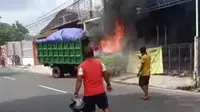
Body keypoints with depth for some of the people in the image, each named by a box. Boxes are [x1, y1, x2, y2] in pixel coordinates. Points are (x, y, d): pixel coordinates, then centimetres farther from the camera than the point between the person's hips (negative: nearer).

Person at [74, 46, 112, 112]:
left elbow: (79, 81, -15)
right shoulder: (100, 63, 0)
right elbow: (105, 75, 6)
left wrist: (76, 93, -12)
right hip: (100, 91, 2)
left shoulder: (82, 66, -8)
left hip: (88, 93, -2)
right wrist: (109, 85, 19)